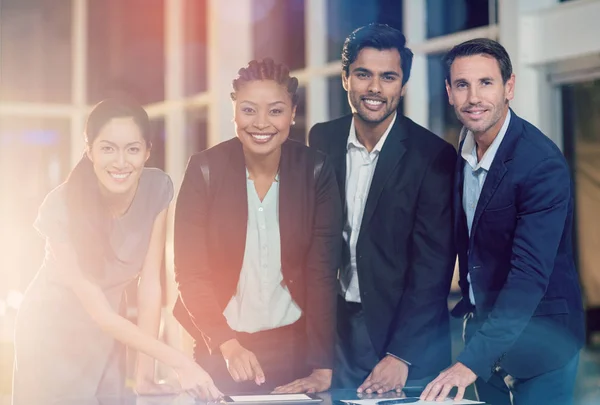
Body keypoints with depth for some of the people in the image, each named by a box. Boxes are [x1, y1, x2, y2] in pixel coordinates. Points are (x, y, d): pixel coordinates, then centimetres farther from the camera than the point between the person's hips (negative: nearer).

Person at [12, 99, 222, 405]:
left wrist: (145, 371, -17)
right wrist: (180, 363, -35)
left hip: (107, 334, 4)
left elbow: (150, 284, -13)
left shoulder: (158, 189, -17)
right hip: (53, 331, -4)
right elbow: (100, 313, -27)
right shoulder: (61, 209, -28)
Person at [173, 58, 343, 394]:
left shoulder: (315, 171, -9)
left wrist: (322, 367, -15)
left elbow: (322, 272, -10)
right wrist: (228, 345, -21)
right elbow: (191, 272, -10)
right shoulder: (205, 170, -11)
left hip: (294, 344, 1)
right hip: (221, 347, 0)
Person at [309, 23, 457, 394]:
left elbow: (432, 265, -13)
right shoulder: (322, 141, 1)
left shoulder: (433, 156, -11)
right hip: (335, 332, 3)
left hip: (407, 335, -3)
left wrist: (401, 354, -18)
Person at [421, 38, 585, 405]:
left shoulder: (543, 164, -24)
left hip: (538, 338, -7)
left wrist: (473, 360, -35)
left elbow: (530, 275, -30)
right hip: (483, 323, 7)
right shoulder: (461, 147, -1)